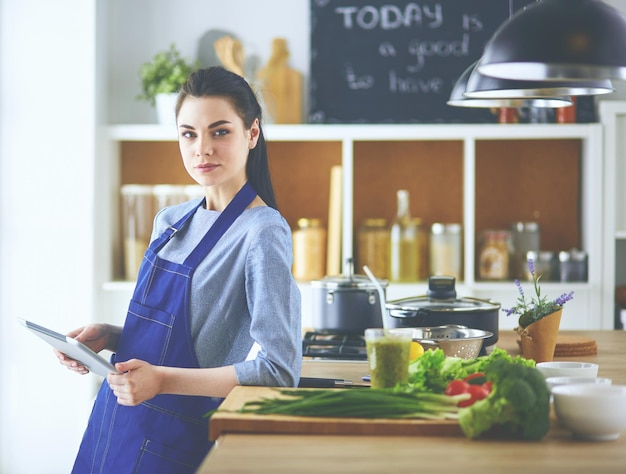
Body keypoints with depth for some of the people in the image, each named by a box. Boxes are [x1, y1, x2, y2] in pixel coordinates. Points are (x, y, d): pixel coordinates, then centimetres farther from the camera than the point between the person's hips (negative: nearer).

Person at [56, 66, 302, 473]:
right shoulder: (170, 222, 7)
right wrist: (109, 337, 0)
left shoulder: (262, 233, -17)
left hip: (178, 441, -7)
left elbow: (279, 370, -22)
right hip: (117, 422, 7)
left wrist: (163, 379, -25)